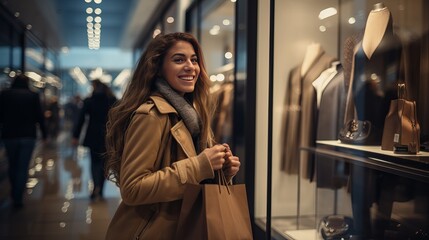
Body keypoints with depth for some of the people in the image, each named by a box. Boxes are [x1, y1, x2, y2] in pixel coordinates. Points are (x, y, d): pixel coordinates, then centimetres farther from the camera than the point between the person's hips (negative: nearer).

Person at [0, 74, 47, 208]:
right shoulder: (33, 96, -2)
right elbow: (40, 117, -2)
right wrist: (44, 133, 5)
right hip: (28, 136, -1)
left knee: (12, 166, 18)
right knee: (23, 168, 2)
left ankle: (14, 195, 24)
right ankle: (18, 198, 0)